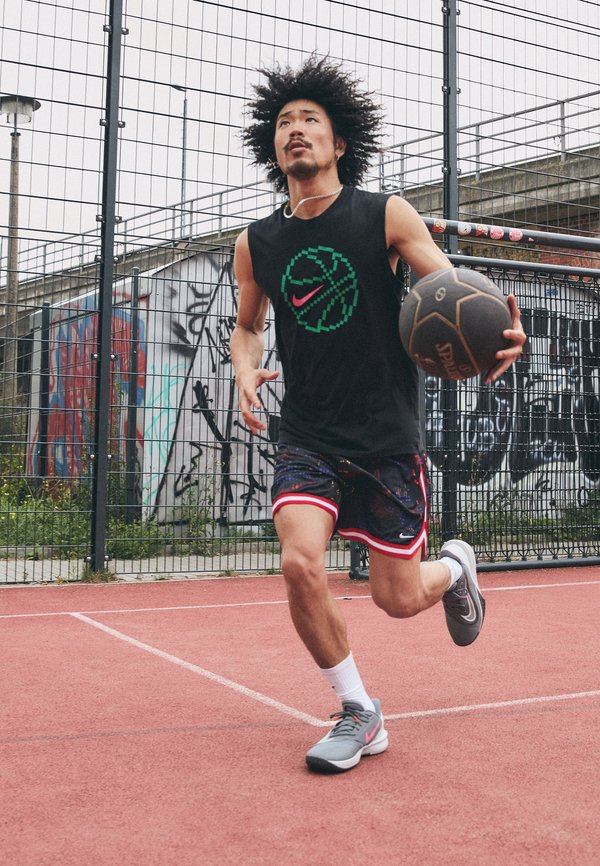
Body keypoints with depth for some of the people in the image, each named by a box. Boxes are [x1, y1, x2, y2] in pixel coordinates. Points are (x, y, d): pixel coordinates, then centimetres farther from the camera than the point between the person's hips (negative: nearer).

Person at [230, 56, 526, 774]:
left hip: (386, 437, -2)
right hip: (307, 438, 2)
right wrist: (246, 376, -1)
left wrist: (497, 334, -30)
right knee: (300, 565, -20)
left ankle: (455, 566, 41)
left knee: (398, 599, 2)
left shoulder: (387, 217, -3)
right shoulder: (256, 244, 6)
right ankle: (358, 714, 4)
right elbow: (247, 324, 21)